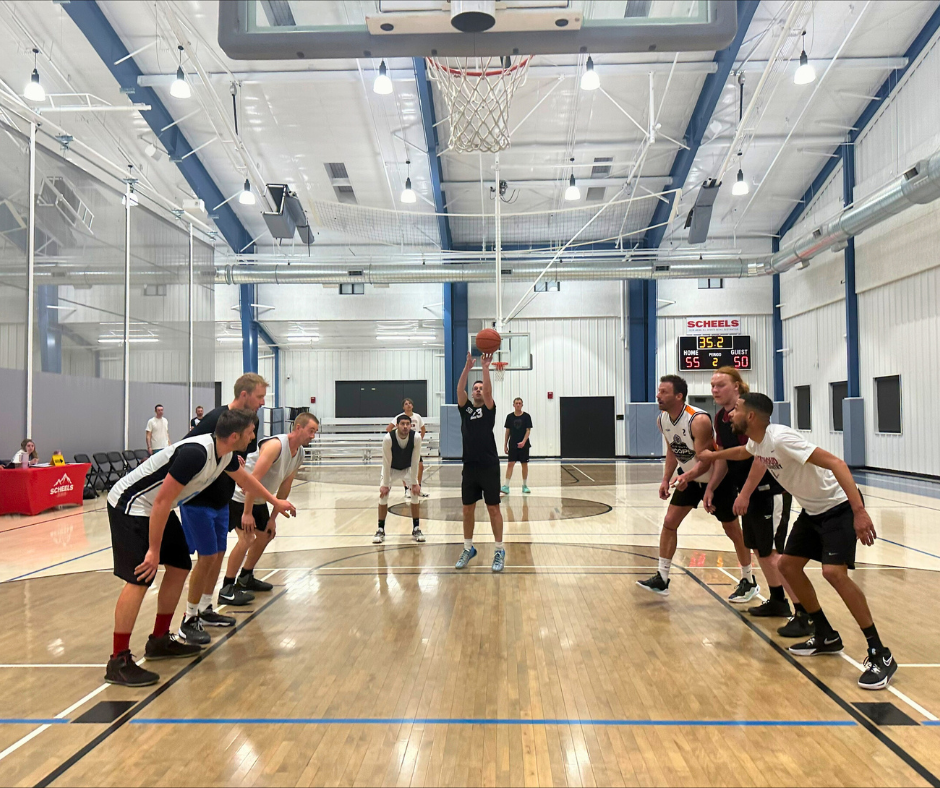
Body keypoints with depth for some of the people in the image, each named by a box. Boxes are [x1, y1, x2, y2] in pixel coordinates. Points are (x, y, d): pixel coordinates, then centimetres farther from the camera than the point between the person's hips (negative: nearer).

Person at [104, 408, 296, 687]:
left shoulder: (225, 454, -2)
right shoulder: (196, 453, -32)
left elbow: (244, 478, 21)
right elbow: (162, 501, -29)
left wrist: (275, 502, 31)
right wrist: (154, 550, -23)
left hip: (157, 508, 10)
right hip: (130, 506, -10)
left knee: (179, 567, 10)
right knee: (139, 579, -15)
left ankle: (159, 641, 23)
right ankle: (118, 663, -6)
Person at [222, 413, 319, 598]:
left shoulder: (299, 454, -1)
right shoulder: (276, 445, -28)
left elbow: (285, 487, 7)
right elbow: (254, 479, -31)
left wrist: (273, 518, 7)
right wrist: (247, 513, -30)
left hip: (259, 500, 10)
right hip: (239, 496, -9)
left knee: (265, 536, 18)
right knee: (247, 539, -19)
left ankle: (245, 578, 37)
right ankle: (226, 589, -8)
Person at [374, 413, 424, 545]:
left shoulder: (416, 437, -29)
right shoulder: (388, 438, -33)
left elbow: (415, 462, -21)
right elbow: (386, 463, -24)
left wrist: (414, 483, -18)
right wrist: (385, 484, -20)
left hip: (408, 469, 1)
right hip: (391, 469, -1)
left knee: (416, 494, -10)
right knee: (383, 495, -11)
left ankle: (416, 529, 4)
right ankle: (380, 530, 3)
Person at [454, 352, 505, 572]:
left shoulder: (489, 408, 3)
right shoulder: (465, 407, 10)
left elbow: (488, 391, -15)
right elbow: (460, 389, -6)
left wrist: (485, 367, -21)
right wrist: (467, 367, -16)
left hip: (489, 466, -3)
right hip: (470, 466, 3)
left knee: (493, 508, 1)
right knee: (467, 509, 9)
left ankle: (499, 551, 10)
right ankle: (468, 549, 23)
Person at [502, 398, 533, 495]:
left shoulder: (526, 416, -1)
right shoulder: (510, 417, 4)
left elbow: (528, 430, -4)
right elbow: (508, 431, 8)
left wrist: (523, 442, -18)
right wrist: (505, 445, 6)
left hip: (524, 445, -1)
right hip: (512, 445, 1)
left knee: (524, 464, 5)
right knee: (510, 464, -5)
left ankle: (524, 486, 16)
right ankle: (506, 487, -8)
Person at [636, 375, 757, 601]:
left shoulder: (698, 420, -31)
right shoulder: (662, 420, -8)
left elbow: (705, 461, -28)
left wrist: (688, 476, -46)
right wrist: (666, 479, 2)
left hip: (716, 478, -6)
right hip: (688, 478, 7)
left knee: (732, 529, 5)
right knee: (669, 522, -1)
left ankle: (749, 582, 23)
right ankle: (661, 579, 7)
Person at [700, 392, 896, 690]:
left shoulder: (780, 438, -28)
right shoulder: (756, 442, 0)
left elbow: (835, 463, -33)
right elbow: (743, 452, 28)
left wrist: (859, 511, -40)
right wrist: (713, 455, 41)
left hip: (838, 507, -9)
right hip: (813, 510, 10)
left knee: (834, 572, -22)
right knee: (788, 565, 8)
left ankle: (880, 655, -9)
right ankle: (826, 637, 23)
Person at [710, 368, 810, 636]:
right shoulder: (721, 417, 8)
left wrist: (745, 494, -23)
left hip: (770, 490, -9)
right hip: (749, 492, 9)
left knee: (773, 552, -12)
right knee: (757, 547, 18)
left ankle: (804, 616, -6)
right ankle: (778, 601, 34)